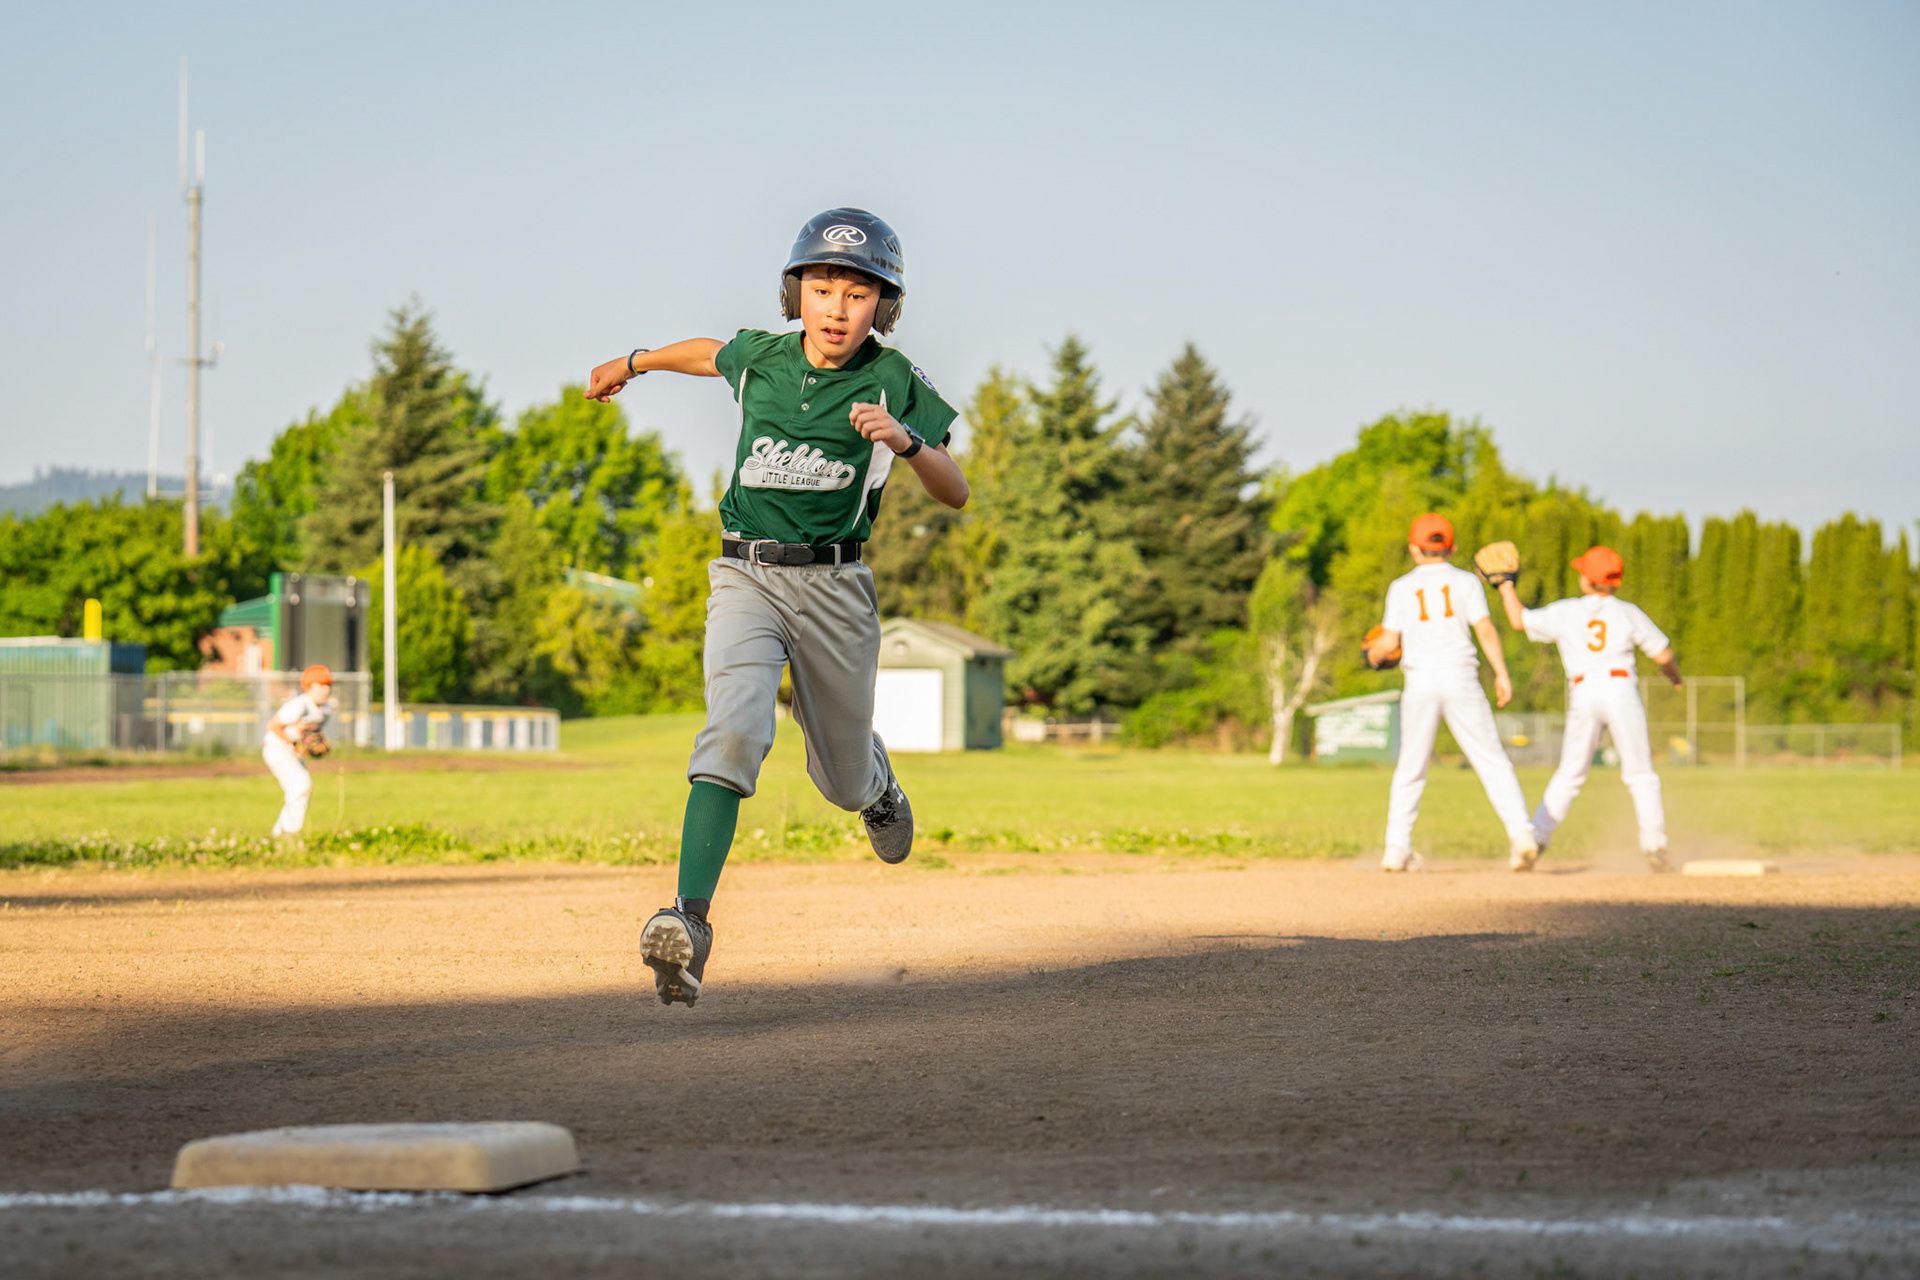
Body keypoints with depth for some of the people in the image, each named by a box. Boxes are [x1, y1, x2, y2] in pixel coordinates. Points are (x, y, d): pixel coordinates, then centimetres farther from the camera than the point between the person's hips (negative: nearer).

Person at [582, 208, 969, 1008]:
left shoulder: (894, 385, -5)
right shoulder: (760, 357, 2)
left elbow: (955, 494, -12)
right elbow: (710, 354, 26)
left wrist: (904, 441, -31)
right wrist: (633, 363, 42)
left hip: (834, 586, 0)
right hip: (746, 577, 0)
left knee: (842, 780, 12)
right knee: (733, 731, -25)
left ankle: (874, 780, 53)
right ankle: (689, 921, -37)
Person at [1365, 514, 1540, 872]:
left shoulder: (1402, 587, 4)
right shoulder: (1466, 582, 4)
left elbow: (1388, 641, 2)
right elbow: (1485, 630, -6)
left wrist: (1373, 655, 22)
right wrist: (1502, 674, -6)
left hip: (1420, 681, 1)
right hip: (1461, 680, -1)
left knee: (1410, 768, 12)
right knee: (1492, 761, -1)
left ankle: (1397, 847, 9)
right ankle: (1521, 835, -15)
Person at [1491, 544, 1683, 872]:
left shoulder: (1565, 612, 10)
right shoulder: (1629, 613, 9)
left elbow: (1519, 620, 17)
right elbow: (1663, 655, 8)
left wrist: (1506, 586, 31)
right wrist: (1674, 675, 29)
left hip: (1583, 694, 1)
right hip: (1621, 690, -1)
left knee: (1569, 775, 11)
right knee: (1640, 776, 6)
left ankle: (1536, 838, 1)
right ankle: (1655, 847, -4)